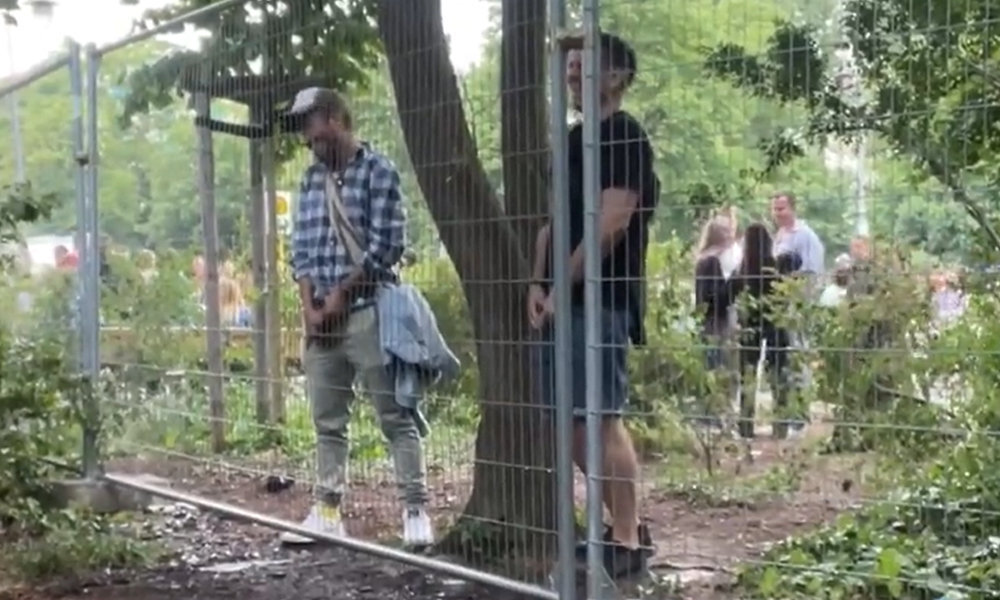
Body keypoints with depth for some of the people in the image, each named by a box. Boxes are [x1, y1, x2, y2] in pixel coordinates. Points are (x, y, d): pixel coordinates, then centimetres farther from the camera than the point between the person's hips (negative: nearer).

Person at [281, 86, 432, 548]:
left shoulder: (378, 171, -5)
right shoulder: (312, 179, 14)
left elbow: (386, 247, -11)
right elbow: (301, 247, 11)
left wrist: (341, 293, -9)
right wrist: (309, 306, -1)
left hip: (368, 311, -6)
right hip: (320, 317, 6)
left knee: (395, 416, -2)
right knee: (327, 421, 10)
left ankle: (415, 510, 1)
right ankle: (327, 510, 18)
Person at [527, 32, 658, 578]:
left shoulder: (625, 136, -8)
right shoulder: (573, 139, 19)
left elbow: (612, 223, -17)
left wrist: (563, 287, -14)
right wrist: (538, 284, 5)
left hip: (600, 299, -9)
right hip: (562, 299, 9)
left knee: (601, 418, -8)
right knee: (573, 421, 10)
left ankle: (628, 542, 0)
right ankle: (622, 526, 20)